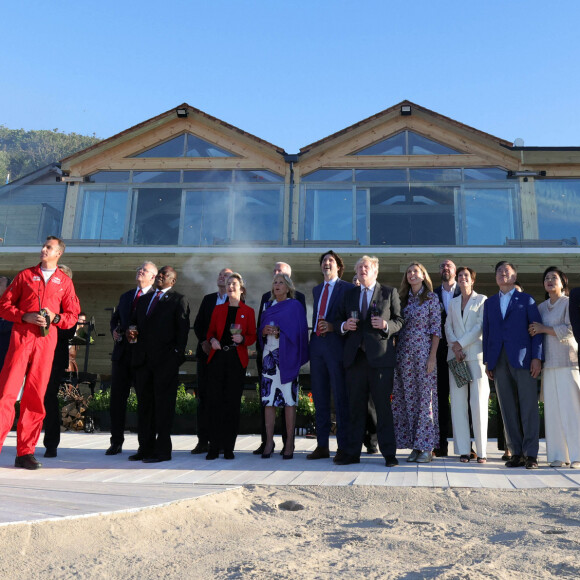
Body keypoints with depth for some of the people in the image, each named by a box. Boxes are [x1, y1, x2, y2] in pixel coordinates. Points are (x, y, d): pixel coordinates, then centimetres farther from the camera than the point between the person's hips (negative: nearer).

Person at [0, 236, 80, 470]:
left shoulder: (65, 282, 13)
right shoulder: (25, 275, 11)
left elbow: (72, 315, 12)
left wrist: (55, 317, -8)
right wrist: (25, 316, -9)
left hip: (47, 340, 1)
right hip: (21, 337, -1)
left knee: (36, 396, 2)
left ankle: (25, 452, 7)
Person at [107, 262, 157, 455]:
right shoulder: (125, 296, 19)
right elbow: (115, 318, 26)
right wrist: (114, 331, 6)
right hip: (122, 352, 6)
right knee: (117, 398, 7)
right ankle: (116, 442, 17)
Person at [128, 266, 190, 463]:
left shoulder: (178, 300, 1)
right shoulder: (143, 299, 21)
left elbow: (183, 329, -5)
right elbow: (134, 321, 27)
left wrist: (177, 355, -13)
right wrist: (130, 331, 3)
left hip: (166, 361, -6)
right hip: (143, 359, 7)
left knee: (163, 404, -3)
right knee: (144, 404, 10)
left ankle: (162, 450, 3)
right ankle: (145, 448, 19)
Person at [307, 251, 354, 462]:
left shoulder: (347, 288, 0)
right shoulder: (316, 290, 21)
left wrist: (334, 327, -16)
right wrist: (313, 338, 12)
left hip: (336, 345, -6)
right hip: (317, 345, 7)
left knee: (340, 397, -3)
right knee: (319, 397, 9)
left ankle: (343, 446, 5)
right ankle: (322, 445, 16)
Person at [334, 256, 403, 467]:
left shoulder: (390, 292, 8)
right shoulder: (349, 294, 17)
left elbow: (399, 321, 4)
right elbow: (338, 321, 18)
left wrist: (385, 325, -15)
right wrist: (344, 325, -4)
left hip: (380, 356, -3)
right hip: (354, 356, 3)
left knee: (383, 406, -1)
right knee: (355, 406, 7)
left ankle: (389, 454, 7)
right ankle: (353, 452, 14)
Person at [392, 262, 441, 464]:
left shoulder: (431, 298, 1)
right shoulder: (403, 299, 14)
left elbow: (436, 329, -4)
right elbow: (398, 327, 12)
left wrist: (432, 356, -12)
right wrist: (395, 353, 3)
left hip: (424, 352, -5)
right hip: (404, 353, 5)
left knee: (425, 397, -3)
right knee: (408, 399, 5)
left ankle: (427, 447, 5)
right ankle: (415, 446, 13)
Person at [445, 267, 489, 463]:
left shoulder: (482, 300, 7)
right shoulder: (453, 303, 19)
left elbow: (481, 326, -3)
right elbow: (448, 327, 11)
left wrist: (461, 343, -10)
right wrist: (454, 346, -6)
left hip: (476, 354, -4)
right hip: (456, 356, 4)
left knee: (479, 402, -7)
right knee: (458, 403, -1)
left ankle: (481, 451, 0)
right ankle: (463, 450, 3)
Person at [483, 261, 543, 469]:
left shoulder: (526, 300, 9)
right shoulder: (489, 302, 18)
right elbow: (486, 332, 15)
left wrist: (537, 357, -8)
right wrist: (487, 361, 8)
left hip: (523, 359, -3)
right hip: (499, 362, 3)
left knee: (528, 407, -3)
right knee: (508, 409, 4)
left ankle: (531, 454, 2)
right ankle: (516, 452, 10)